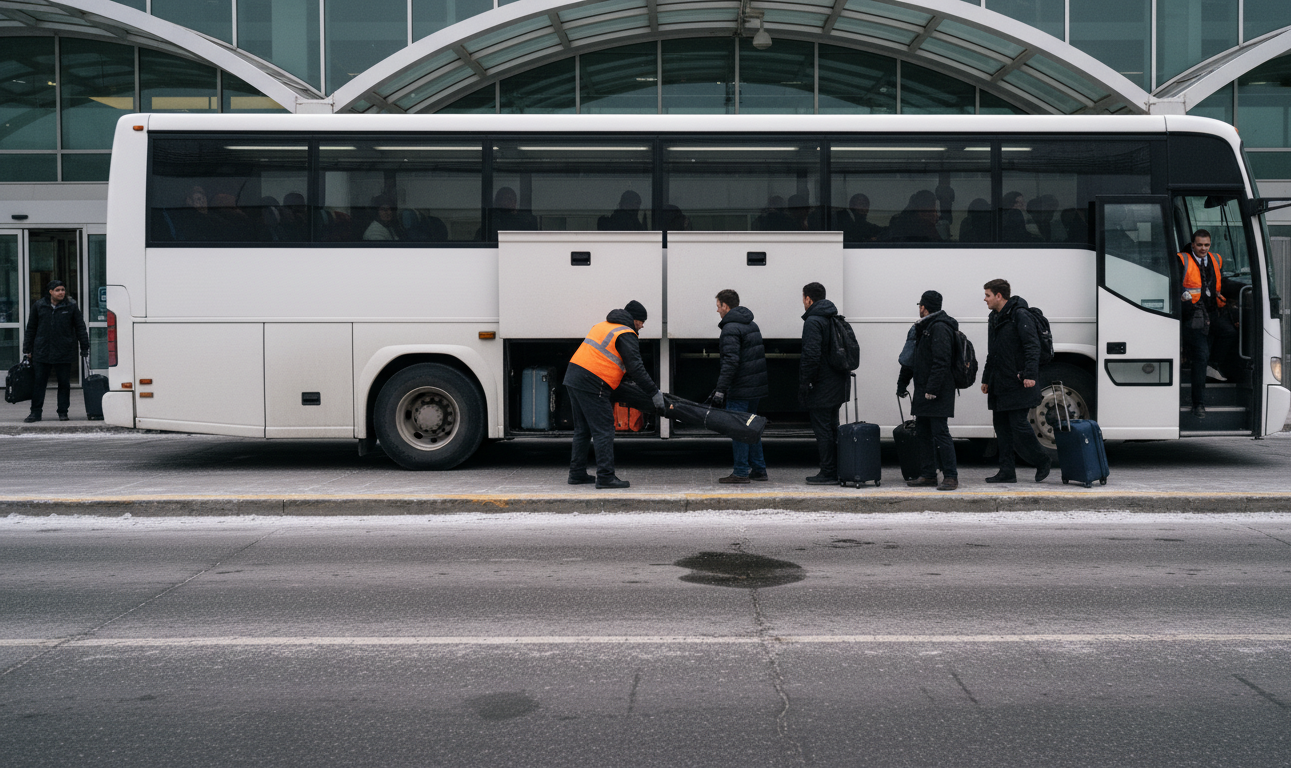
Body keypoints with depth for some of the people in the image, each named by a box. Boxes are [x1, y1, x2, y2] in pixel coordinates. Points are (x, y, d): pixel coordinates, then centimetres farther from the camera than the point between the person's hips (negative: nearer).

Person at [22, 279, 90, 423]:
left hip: (64, 353, -1)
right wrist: (27, 350, 9)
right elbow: (31, 329, 11)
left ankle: (63, 412, 14)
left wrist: (84, 348, 1)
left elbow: (80, 328, 5)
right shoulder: (39, 306, 5)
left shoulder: (71, 306, 1)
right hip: (42, 352, 1)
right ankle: (35, 412, 9)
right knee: (38, 383, 3)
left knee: (64, 384, 5)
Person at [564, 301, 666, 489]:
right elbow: (635, 368, -13)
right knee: (604, 430, -6)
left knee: (583, 429, 17)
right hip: (591, 383, -9)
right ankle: (605, 477, -8)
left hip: (573, 375, 9)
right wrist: (654, 393, -10)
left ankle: (577, 474, 22)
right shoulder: (626, 335, -6)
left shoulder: (602, 326, 22)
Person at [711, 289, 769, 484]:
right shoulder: (752, 324, 17)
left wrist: (720, 389, -23)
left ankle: (741, 472, -2)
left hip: (740, 389, -9)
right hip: (756, 387, 9)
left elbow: (730, 362, -23)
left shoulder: (731, 329, -13)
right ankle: (758, 469, 19)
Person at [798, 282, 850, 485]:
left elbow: (811, 356, -23)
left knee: (822, 429, -4)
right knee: (832, 428, 15)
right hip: (836, 384, 9)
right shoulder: (834, 319, 14)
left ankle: (828, 473, -2)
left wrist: (803, 385, -17)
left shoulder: (813, 321, -14)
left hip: (821, 385, -9)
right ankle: (836, 471, 19)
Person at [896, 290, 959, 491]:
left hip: (937, 393, -10)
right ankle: (928, 475, 17)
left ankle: (951, 476, -6)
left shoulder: (940, 328, -13)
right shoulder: (923, 328, 20)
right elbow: (912, 359, 26)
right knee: (922, 434, 11)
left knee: (940, 433, -9)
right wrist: (902, 383, 24)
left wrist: (932, 389, -24)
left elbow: (941, 361, -22)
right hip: (923, 392, 10)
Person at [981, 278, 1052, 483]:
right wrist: (986, 378, 26)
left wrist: (1030, 374, -26)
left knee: (1018, 425, -9)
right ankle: (1007, 471, 10)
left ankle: (1042, 462, 9)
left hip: (1017, 384, -9)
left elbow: (1032, 346, -18)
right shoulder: (994, 318, 18)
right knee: (1002, 426, 7)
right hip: (999, 385, 9)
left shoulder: (1020, 316, -11)